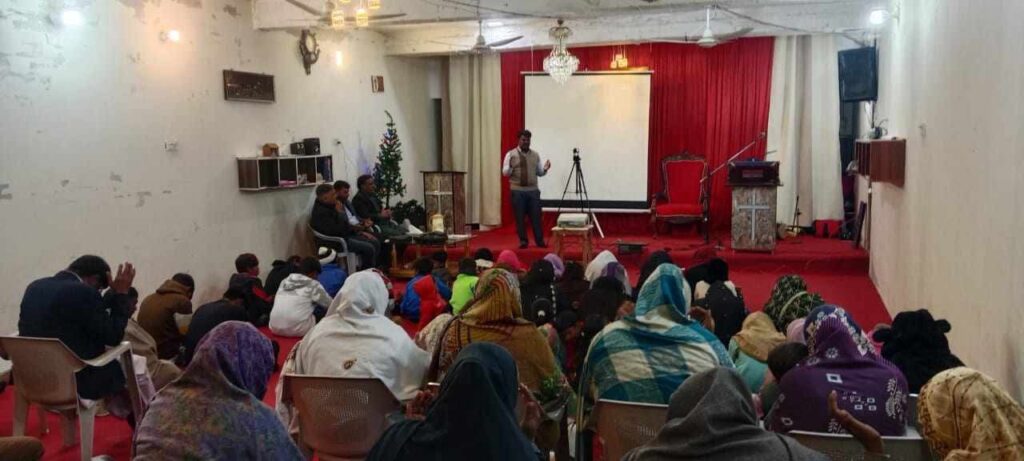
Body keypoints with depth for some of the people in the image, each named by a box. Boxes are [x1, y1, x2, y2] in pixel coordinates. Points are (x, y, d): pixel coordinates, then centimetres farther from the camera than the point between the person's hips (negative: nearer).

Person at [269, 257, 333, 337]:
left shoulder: (285, 281, 15)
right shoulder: (314, 285, 1)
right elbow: (330, 304, 11)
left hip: (275, 328, 5)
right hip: (298, 329, -5)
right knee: (325, 311, 15)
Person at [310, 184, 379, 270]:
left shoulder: (330, 206, 9)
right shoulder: (320, 212, -23)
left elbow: (345, 225, 20)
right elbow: (336, 231, -30)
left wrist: (359, 232, 11)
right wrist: (340, 213, -22)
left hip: (344, 235, 10)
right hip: (335, 242, -10)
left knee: (375, 243, 2)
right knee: (368, 248, -21)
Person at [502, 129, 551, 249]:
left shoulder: (535, 155, 11)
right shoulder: (511, 154, 1)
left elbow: (539, 172, 13)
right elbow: (505, 173, -2)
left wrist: (545, 169, -8)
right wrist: (510, 167, -22)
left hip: (533, 190, 2)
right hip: (517, 191, -2)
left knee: (536, 216, 2)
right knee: (520, 217, 2)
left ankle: (540, 241, 9)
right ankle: (523, 241, 13)